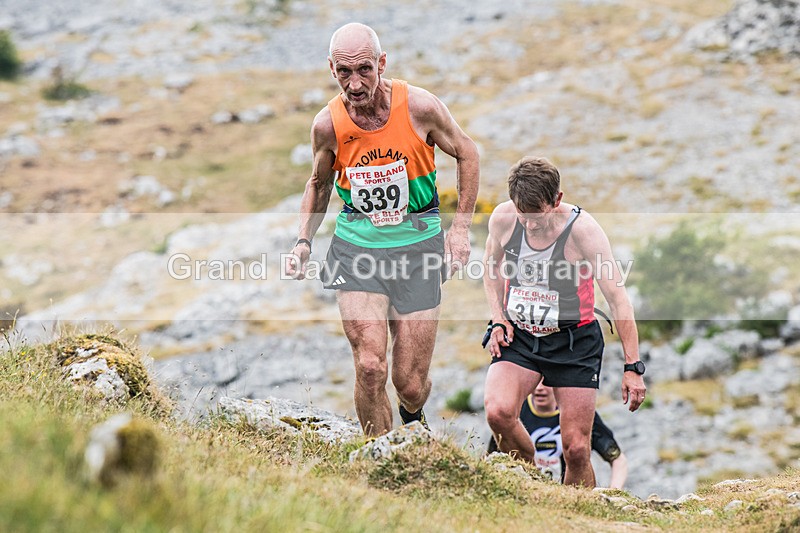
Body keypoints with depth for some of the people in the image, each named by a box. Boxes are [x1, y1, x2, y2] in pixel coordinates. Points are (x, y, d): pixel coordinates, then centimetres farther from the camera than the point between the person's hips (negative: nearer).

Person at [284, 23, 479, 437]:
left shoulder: (419, 107, -13)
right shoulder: (328, 124, -8)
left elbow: (466, 153, 5)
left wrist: (460, 227, -1)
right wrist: (304, 242, 0)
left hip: (418, 245, 0)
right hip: (356, 246, 0)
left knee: (410, 383, 3)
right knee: (370, 367, -18)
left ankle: (413, 417, 41)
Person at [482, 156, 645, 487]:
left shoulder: (582, 228, -18)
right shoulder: (503, 219, -9)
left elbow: (617, 298, -15)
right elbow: (491, 266, 14)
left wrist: (632, 366, -16)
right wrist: (498, 319, 0)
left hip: (574, 341, -2)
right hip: (518, 337, 2)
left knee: (576, 449, -5)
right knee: (498, 412, -25)